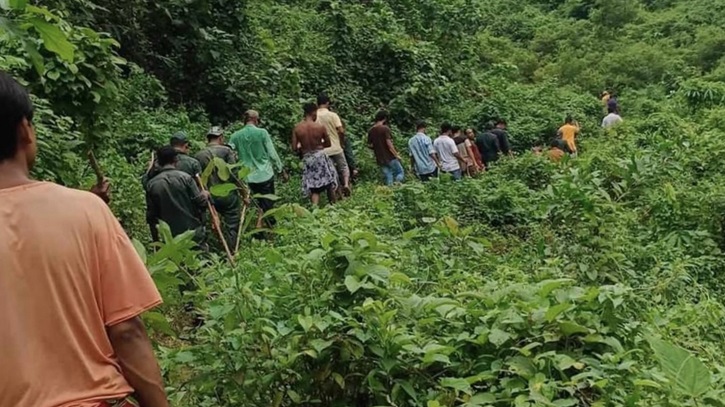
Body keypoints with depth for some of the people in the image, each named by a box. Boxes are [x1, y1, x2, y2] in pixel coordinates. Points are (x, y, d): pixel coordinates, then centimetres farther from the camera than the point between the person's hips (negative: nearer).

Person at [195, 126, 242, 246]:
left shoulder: (198, 155, 6)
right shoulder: (226, 150, -5)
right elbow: (233, 173, -12)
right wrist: (243, 191, -5)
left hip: (211, 197, 5)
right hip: (228, 195, -5)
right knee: (232, 226, 3)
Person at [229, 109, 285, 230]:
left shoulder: (235, 136, 1)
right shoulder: (262, 132, -8)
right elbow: (272, 154, -5)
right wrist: (281, 170, 7)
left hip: (249, 177, 4)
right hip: (265, 175, -4)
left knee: (263, 204, 19)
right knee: (268, 204, 5)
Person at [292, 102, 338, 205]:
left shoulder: (297, 128, -5)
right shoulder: (320, 127, -10)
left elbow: (294, 148, -5)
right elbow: (328, 144, 2)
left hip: (307, 159, 2)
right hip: (320, 156, -2)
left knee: (313, 187, 9)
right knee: (329, 182, 19)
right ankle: (333, 205, 30)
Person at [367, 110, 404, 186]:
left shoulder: (371, 131, 5)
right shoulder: (385, 128, -12)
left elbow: (369, 145, 10)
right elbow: (389, 144, -17)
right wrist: (396, 155, -9)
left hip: (380, 159, 6)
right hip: (390, 157, -5)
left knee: (387, 178, 11)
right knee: (400, 172, 7)